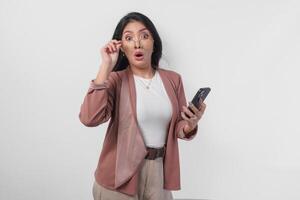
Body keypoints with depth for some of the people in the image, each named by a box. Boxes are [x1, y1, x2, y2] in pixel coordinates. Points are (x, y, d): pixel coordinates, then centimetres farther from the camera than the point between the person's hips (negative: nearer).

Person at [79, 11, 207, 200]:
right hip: (120, 173, -3)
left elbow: (178, 128, 7)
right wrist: (106, 66, -21)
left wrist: (190, 124, -16)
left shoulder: (173, 79, 1)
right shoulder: (116, 80, -8)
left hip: (159, 173, 3)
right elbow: (89, 118, -25)